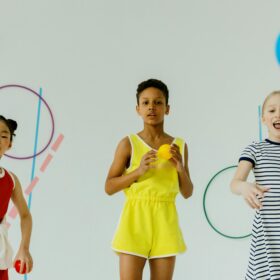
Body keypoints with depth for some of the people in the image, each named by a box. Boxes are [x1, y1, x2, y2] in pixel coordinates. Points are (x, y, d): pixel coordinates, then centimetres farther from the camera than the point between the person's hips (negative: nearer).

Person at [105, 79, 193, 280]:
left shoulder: (179, 146, 7)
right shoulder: (128, 144, -1)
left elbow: (187, 193, 11)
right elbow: (109, 188, -2)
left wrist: (180, 168, -8)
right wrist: (138, 171, -16)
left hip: (165, 222, 3)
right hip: (135, 219, -3)